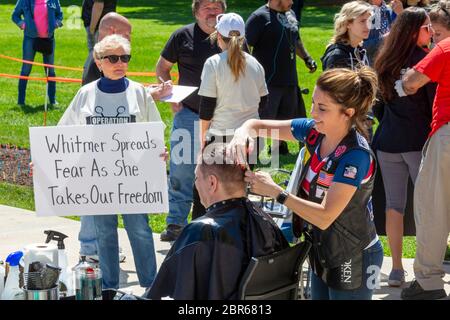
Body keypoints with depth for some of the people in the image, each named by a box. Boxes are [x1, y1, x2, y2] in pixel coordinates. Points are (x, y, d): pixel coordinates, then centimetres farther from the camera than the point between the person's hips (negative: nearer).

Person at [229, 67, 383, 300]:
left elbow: (325, 216, -30)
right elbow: (258, 125, 0)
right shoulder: (314, 131, -8)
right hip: (322, 252, 7)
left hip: (352, 262, -7)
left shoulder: (356, 156, -28)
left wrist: (275, 191, -28)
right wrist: (244, 132, -23)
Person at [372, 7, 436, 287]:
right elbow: (436, 103, -10)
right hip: (420, 142, -5)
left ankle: (397, 269, 9)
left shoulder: (385, 61, 6)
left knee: (394, 204, 9)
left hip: (389, 142, 5)